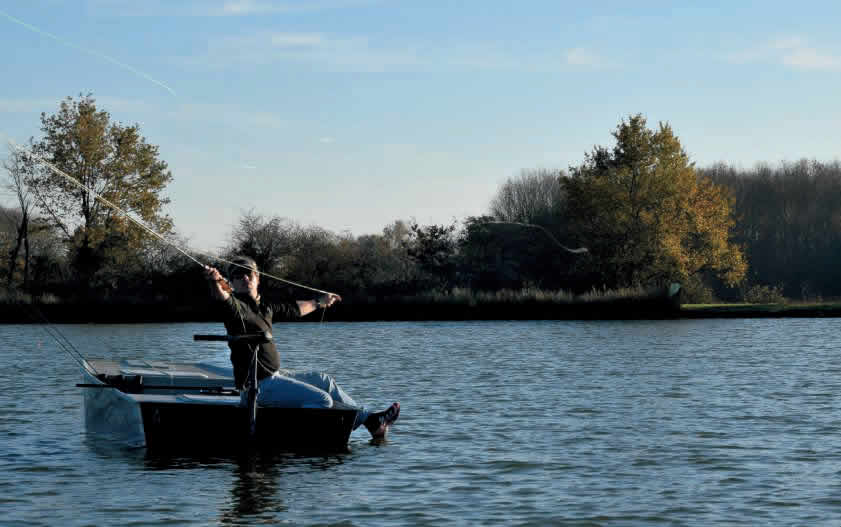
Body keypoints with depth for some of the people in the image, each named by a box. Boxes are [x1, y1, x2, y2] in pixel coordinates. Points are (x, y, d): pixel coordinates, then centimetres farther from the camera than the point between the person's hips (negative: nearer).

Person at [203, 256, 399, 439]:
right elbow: (221, 297, -37)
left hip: (274, 375, 10)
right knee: (322, 400, -18)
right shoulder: (236, 305, -13)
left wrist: (319, 303, 49)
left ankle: (368, 419, 33)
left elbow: (294, 309, 33)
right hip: (259, 385, -10)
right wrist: (215, 281, -60)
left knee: (324, 381, 24)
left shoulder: (264, 307, 14)